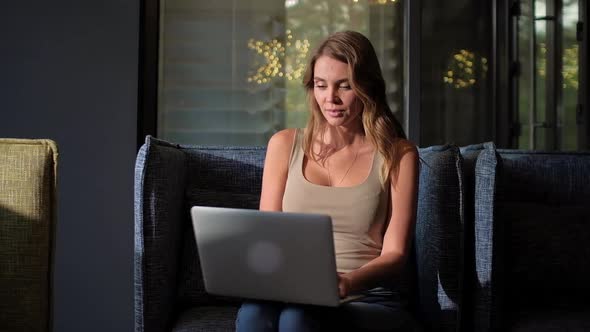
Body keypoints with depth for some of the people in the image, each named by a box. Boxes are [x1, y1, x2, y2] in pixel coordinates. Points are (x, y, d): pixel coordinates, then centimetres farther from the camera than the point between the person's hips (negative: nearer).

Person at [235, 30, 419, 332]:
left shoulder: (398, 155, 5)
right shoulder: (285, 145, 12)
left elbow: (394, 254, -1)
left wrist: (350, 282, -23)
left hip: (368, 299, -2)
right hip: (291, 295, 2)